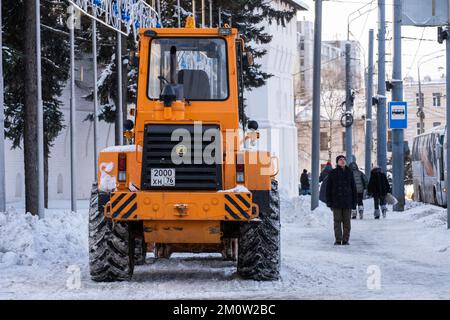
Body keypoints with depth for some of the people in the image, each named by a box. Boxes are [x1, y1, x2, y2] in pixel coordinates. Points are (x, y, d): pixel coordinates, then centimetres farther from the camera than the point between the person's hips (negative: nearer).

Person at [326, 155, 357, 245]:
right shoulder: (332, 173, 2)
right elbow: (328, 188, 2)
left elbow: (353, 188, 11)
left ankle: (345, 240, 8)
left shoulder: (349, 173, 9)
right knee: (337, 221, -1)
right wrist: (329, 201, -4)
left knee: (347, 222, 2)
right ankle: (338, 240, 3)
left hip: (347, 201, 2)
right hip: (336, 202, -2)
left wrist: (354, 202, 5)